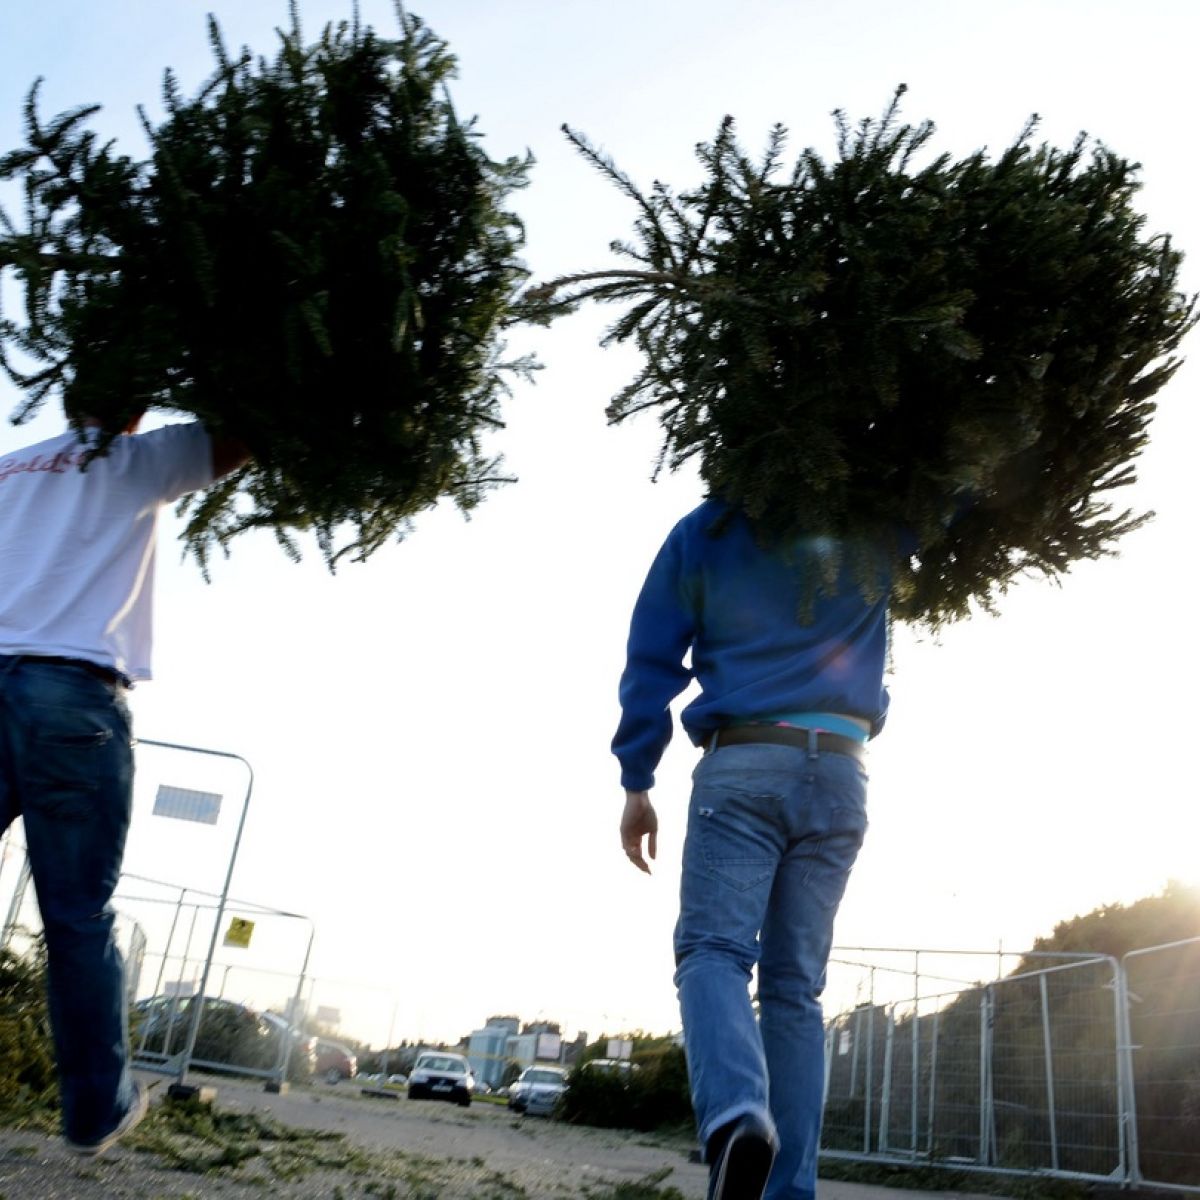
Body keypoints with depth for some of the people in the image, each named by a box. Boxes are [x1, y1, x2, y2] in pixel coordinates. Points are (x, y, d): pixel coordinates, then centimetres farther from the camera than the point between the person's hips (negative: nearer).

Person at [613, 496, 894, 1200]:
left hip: (744, 769, -3)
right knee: (796, 986, 5)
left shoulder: (706, 532, 9)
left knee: (713, 949, -9)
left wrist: (636, 784, 7)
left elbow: (652, 662, 5)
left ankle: (737, 1110, -38)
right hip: (842, 778, 3)